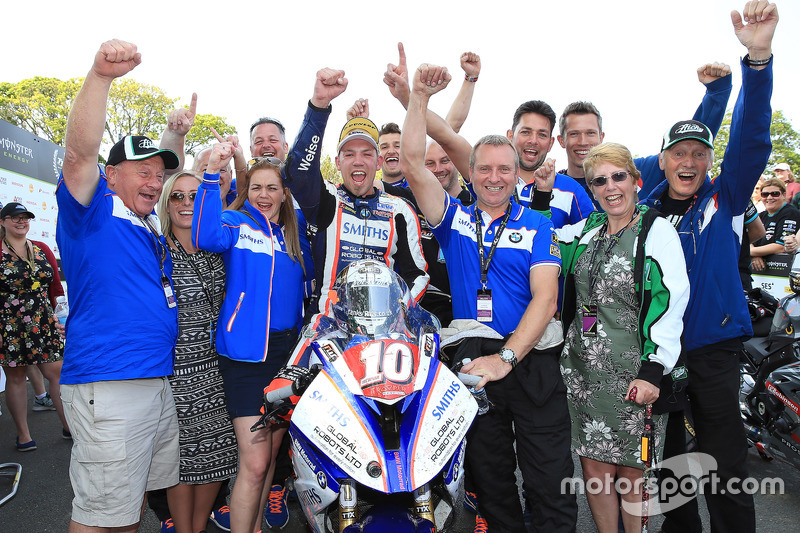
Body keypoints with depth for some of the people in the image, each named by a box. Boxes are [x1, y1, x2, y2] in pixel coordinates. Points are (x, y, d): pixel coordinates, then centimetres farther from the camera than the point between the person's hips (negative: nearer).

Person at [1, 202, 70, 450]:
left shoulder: (42, 249, 10)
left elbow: (56, 284, 13)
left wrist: (56, 314, 9)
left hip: (44, 324, 3)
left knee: (58, 371, 1)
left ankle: (69, 426, 11)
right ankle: (23, 434, 19)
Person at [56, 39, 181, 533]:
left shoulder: (154, 226, 17)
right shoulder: (92, 212, -4)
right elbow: (80, 152, -21)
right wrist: (101, 75, -31)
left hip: (159, 379, 8)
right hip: (107, 385, -8)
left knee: (139, 491, 20)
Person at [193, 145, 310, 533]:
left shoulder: (295, 232, 15)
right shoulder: (235, 222, -1)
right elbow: (206, 237, -21)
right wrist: (212, 174, -28)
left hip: (289, 348, 5)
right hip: (246, 352, -5)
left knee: (270, 455, 16)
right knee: (254, 464, -8)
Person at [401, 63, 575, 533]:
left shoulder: (538, 226, 1)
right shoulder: (455, 218, 6)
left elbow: (545, 299, -9)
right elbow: (413, 164, -6)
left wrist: (506, 357, -20)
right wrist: (420, 97, -12)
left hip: (532, 365, -2)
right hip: (473, 364, 2)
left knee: (552, 485, 3)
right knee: (491, 480, 16)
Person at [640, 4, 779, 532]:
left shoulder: (725, 200, 0)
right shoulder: (645, 211, 4)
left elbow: (751, 140, -14)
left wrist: (758, 56, -26)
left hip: (713, 349, -2)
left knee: (726, 466, 2)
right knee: (667, 458, 15)